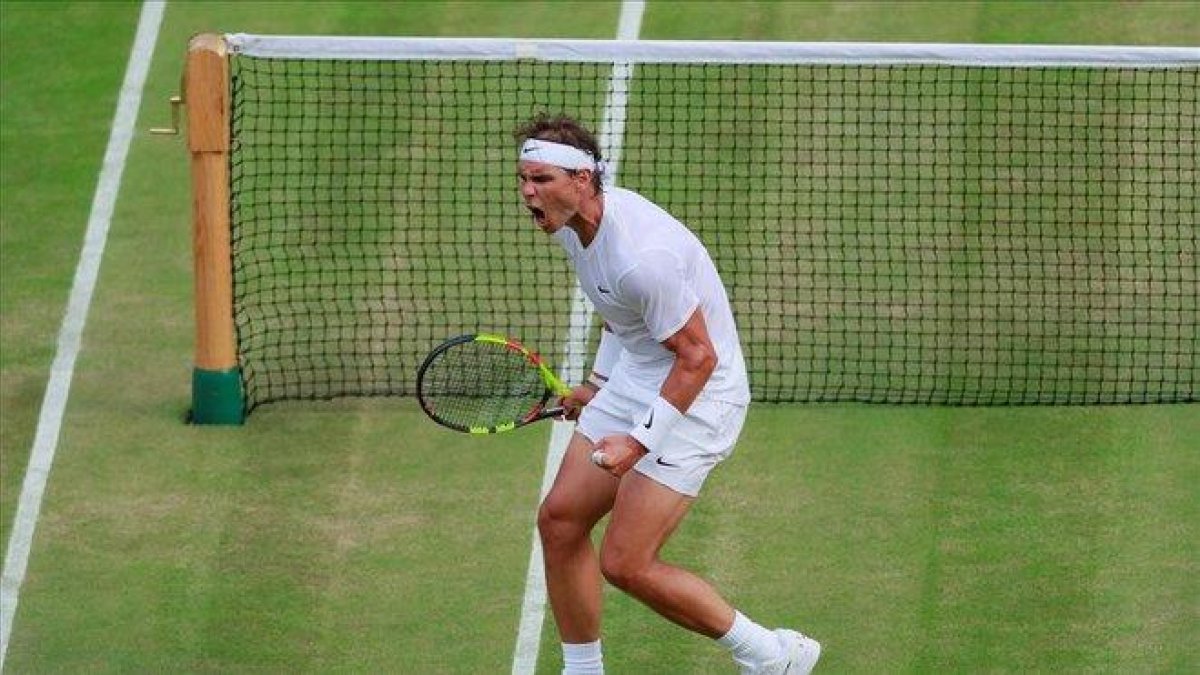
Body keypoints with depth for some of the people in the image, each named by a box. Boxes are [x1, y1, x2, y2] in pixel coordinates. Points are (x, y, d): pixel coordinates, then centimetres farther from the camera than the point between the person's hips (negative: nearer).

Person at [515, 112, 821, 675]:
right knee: (559, 519, 6)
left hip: (694, 395, -10)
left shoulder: (641, 256, -31)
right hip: (634, 381, 10)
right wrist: (600, 383, 23)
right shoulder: (572, 224, 0)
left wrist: (639, 441, -25)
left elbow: (698, 357, -25)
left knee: (626, 565, -11)